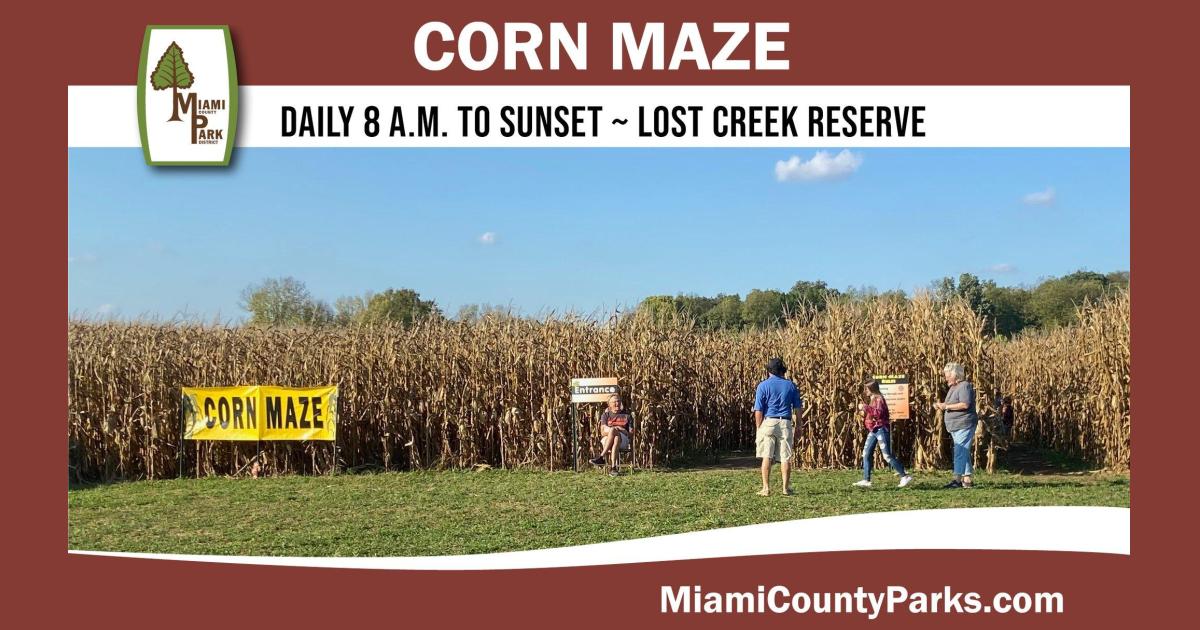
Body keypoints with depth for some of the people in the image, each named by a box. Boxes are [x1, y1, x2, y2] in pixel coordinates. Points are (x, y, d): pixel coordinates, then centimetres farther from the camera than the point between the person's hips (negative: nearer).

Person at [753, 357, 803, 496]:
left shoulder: (763, 386, 0)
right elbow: (798, 408, 8)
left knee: (767, 457, 1)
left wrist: (758, 429, 3)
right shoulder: (790, 385, 7)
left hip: (768, 422, -2)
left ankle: (766, 488, -2)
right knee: (785, 458, 6)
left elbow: (758, 410, -4)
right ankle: (786, 488, 8)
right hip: (785, 423, 2)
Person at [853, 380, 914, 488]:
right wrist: (864, 414, 8)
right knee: (866, 454, 4)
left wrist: (866, 408, -25)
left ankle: (905, 476, -3)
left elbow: (879, 413, -27)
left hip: (881, 429, -10)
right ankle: (866, 480, 5)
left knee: (887, 456, -9)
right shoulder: (871, 399, 15)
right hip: (873, 430, 10)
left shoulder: (879, 399, -13)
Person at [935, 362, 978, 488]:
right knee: (964, 453, 11)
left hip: (964, 426, -10)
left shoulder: (965, 386, -12)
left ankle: (957, 479, -16)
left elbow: (965, 404, -23)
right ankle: (966, 480, 14)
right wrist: (942, 406, 8)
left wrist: (946, 406, -19)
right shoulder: (953, 387, 18)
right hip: (956, 426, 10)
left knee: (960, 452, -13)